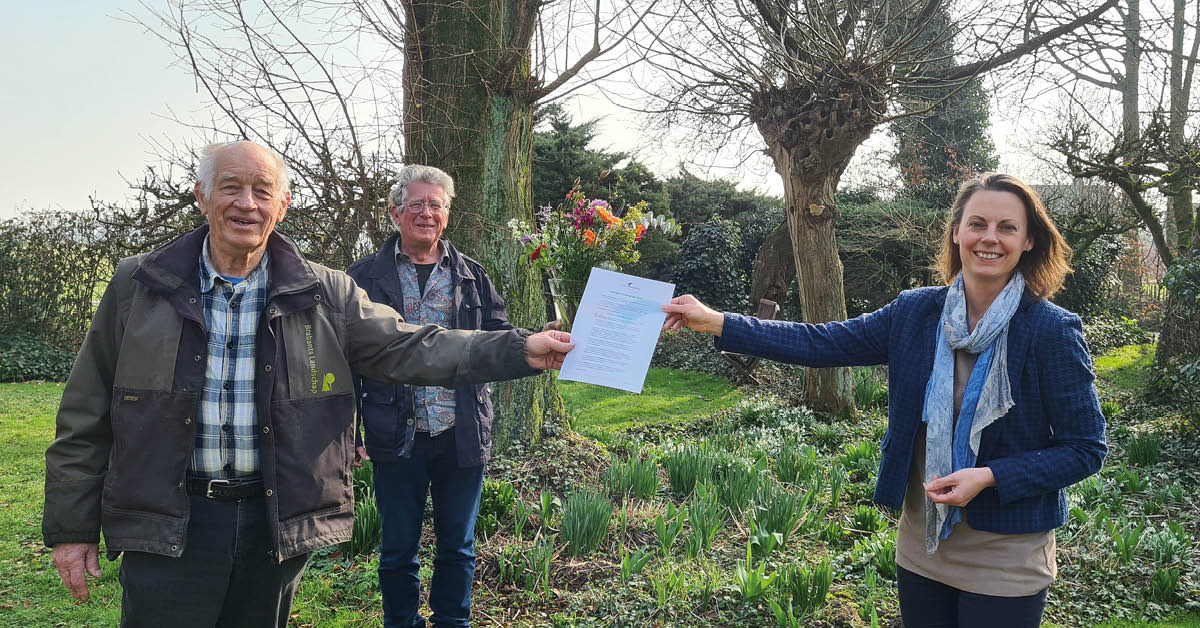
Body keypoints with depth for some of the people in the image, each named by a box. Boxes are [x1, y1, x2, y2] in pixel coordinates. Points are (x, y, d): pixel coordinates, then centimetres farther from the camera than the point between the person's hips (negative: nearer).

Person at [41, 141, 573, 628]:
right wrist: (70, 527, 3)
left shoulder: (325, 295, 0)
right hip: (168, 526, -1)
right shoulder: (137, 286, 0)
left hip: (278, 524, 1)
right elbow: (86, 417, 4)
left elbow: (410, 348, -4)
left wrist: (520, 351, -14)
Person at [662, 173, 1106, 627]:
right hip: (921, 548, 4)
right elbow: (822, 343, -2)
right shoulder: (916, 312, -3)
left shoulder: (1053, 331, -14)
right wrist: (716, 323, -7)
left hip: (1004, 563, -4)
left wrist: (988, 476, -23)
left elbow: (1086, 449, -9)